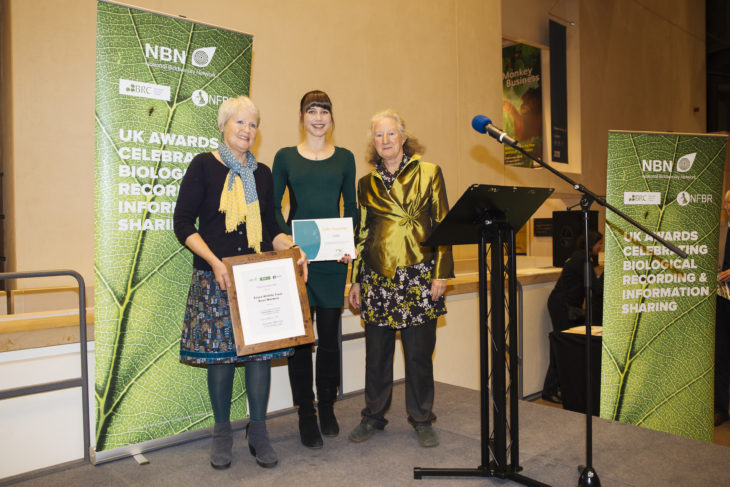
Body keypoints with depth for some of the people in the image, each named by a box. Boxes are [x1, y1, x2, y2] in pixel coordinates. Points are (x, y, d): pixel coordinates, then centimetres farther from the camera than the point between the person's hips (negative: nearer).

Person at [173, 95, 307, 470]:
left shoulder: (261, 173, 13)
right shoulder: (204, 166, 1)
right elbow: (183, 223, -4)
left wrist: (293, 249, -3)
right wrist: (214, 261, -16)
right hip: (215, 277, -3)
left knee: (262, 350, 2)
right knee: (220, 352, 2)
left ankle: (258, 432, 19)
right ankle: (222, 433, 22)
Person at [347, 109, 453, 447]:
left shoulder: (428, 173, 5)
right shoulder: (366, 184, 12)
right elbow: (361, 233, 15)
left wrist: (441, 273, -6)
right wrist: (355, 280, 11)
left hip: (419, 276, -2)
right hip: (377, 277, 3)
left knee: (419, 352, 5)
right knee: (376, 351, 9)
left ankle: (422, 420, 22)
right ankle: (374, 416, 26)